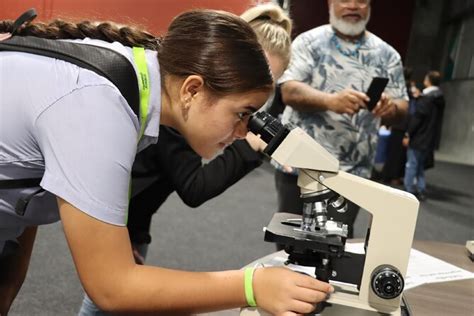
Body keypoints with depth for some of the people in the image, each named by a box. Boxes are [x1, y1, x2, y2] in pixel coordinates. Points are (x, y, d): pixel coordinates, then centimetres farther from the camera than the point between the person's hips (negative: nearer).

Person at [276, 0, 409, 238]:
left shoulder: (387, 55, 8)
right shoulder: (308, 42, 0)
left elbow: (401, 106, 8)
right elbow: (289, 91, -11)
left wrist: (391, 108, -17)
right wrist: (331, 100, -30)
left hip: (349, 173, 2)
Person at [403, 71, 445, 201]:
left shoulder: (425, 99, -14)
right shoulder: (440, 99, 11)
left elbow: (417, 118, -17)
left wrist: (408, 135, -10)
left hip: (419, 138, -8)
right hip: (431, 140, 8)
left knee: (411, 166, -2)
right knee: (420, 166, 17)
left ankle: (409, 192, 0)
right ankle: (421, 191, 17)